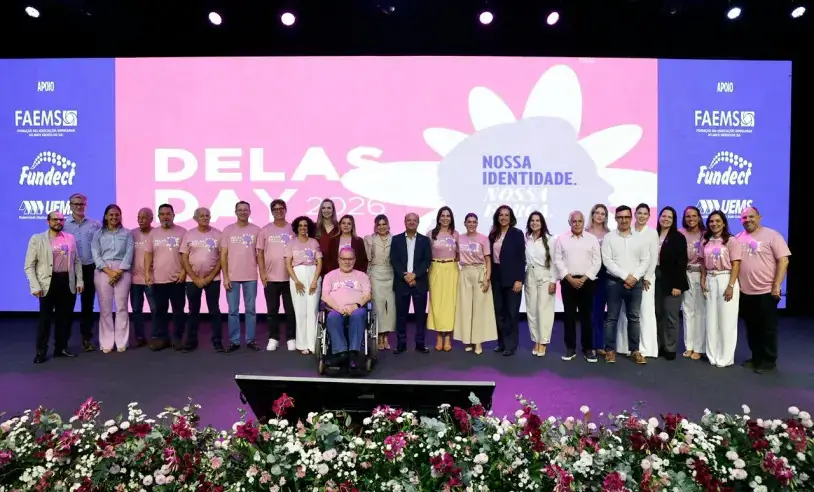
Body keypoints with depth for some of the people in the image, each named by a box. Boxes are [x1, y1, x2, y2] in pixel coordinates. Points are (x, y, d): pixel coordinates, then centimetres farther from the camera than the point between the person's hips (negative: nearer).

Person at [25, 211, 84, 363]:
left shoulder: (71, 238, 10)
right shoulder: (37, 239, -1)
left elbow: (77, 261, 11)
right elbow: (29, 266, -3)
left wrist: (79, 281, 4)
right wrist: (35, 286, -12)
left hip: (68, 282, 3)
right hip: (48, 282, -3)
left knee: (65, 317, 10)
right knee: (45, 318, 3)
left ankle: (61, 348, 22)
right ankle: (41, 351, 15)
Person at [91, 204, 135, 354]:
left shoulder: (127, 233, 9)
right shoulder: (98, 234, 10)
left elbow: (129, 254, 0)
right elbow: (96, 255, 0)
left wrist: (119, 272, -12)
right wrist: (109, 271, -13)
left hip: (122, 271, 0)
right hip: (103, 272, 1)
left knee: (121, 307, 0)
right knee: (105, 308, 1)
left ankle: (121, 342, 5)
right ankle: (106, 343, 7)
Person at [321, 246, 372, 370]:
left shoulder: (361, 275, 22)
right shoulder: (330, 275, 21)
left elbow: (367, 295, 7)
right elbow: (325, 296, 6)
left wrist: (355, 305, -14)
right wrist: (339, 308, -12)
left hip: (357, 309, 0)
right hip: (336, 310, 0)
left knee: (357, 315, -37)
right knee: (332, 317, -36)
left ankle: (354, 352, -41)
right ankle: (340, 351, -39)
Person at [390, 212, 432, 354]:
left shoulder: (425, 240, 7)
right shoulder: (396, 239, 6)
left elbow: (427, 261, -1)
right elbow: (394, 261, -2)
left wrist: (414, 274, -14)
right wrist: (405, 276, -14)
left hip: (420, 282, 1)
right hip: (401, 282, 0)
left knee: (420, 314, 4)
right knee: (401, 314, 4)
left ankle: (420, 343, 14)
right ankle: (401, 343, 13)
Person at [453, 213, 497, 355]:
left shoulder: (483, 239, -5)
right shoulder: (460, 239, 5)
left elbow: (488, 261, -4)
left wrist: (487, 278, -11)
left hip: (480, 273, -3)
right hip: (465, 274, 3)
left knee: (479, 306, -1)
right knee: (465, 306, 5)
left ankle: (478, 341, 6)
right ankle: (468, 340, 14)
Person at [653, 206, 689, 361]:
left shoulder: (679, 238, -4)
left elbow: (681, 263, -9)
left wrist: (677, 284, -14)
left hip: (671, 281, -3)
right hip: (656, 279, 4)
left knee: (671, 316, 1)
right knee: (658, 315, 8)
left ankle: (670, 348, 11)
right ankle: (659, 346, 18)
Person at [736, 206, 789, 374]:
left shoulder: (772, 235, -6)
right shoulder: (738, 238, 7)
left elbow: (783, 261, -10)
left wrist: (776, 286, -14)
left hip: (766, 291, -5)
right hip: (745, 292, 5)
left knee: (768, 329, 5)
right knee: (751, 328, 14)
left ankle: (769, 360, 17)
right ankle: (756, 358, 27)